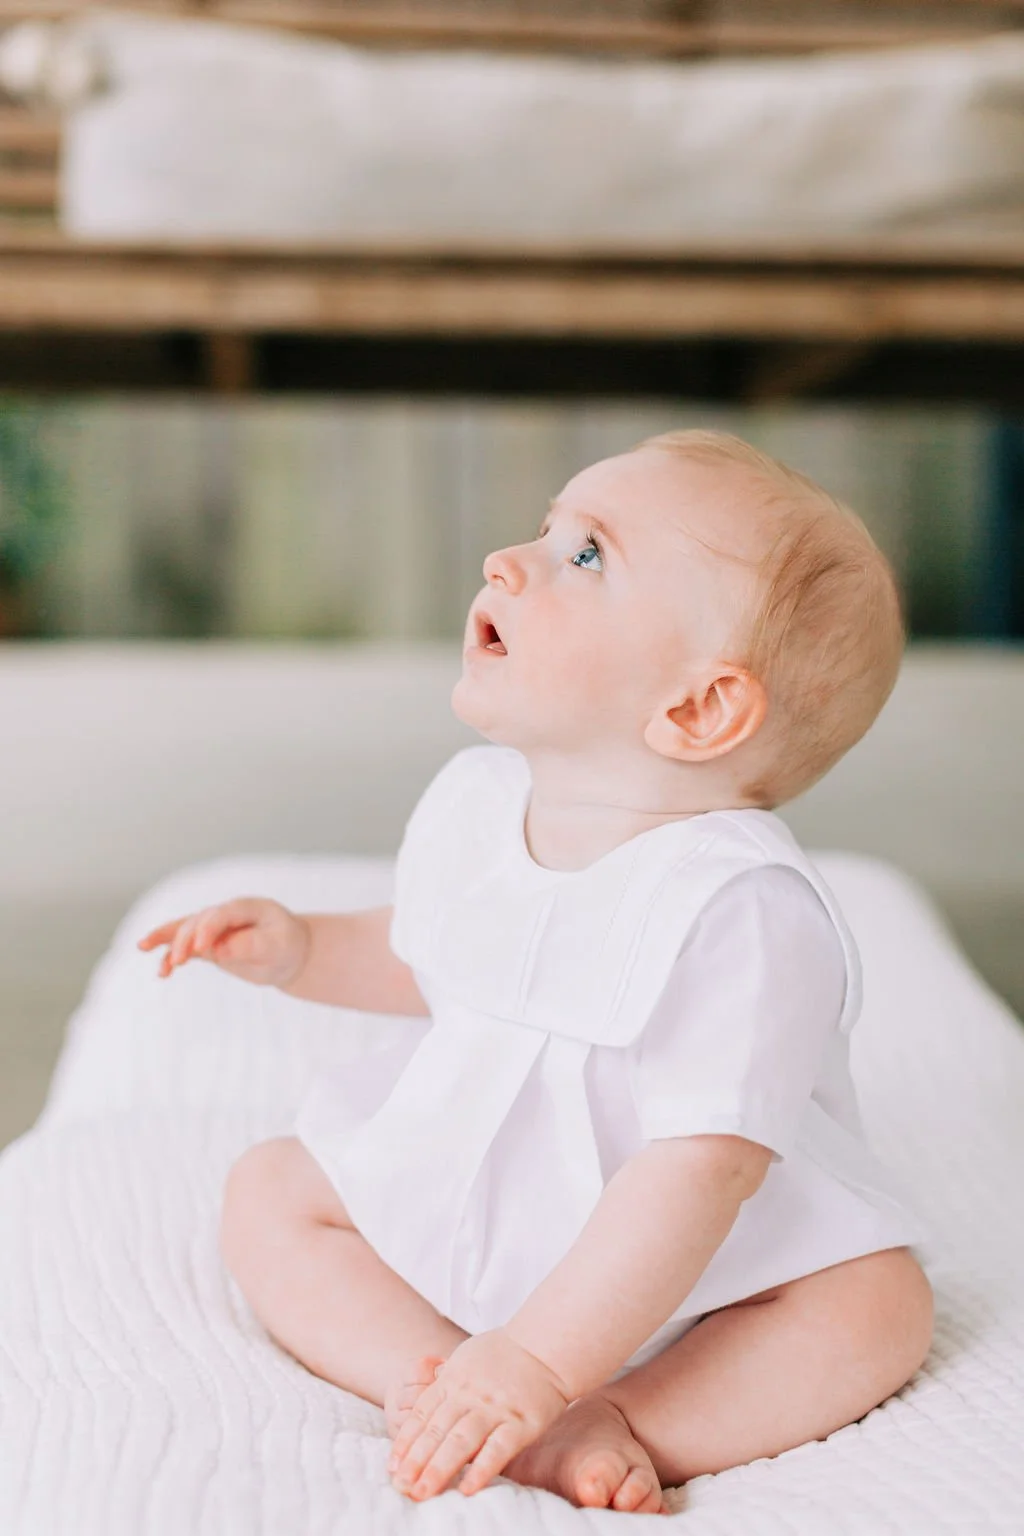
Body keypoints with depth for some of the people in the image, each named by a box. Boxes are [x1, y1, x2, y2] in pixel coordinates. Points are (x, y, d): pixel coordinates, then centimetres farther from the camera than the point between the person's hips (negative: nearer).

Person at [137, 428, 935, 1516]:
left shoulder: (742, 909, -29)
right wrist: (304, 950, -2)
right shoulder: (470, 802, -7)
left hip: (694, 1281, -6)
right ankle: (536, 1434, -22)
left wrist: (534, 1363, -37)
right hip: (454, 1213, 6)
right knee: (267, 1193, -8)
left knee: (876, 1306, -25)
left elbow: (697, 1173, -33)